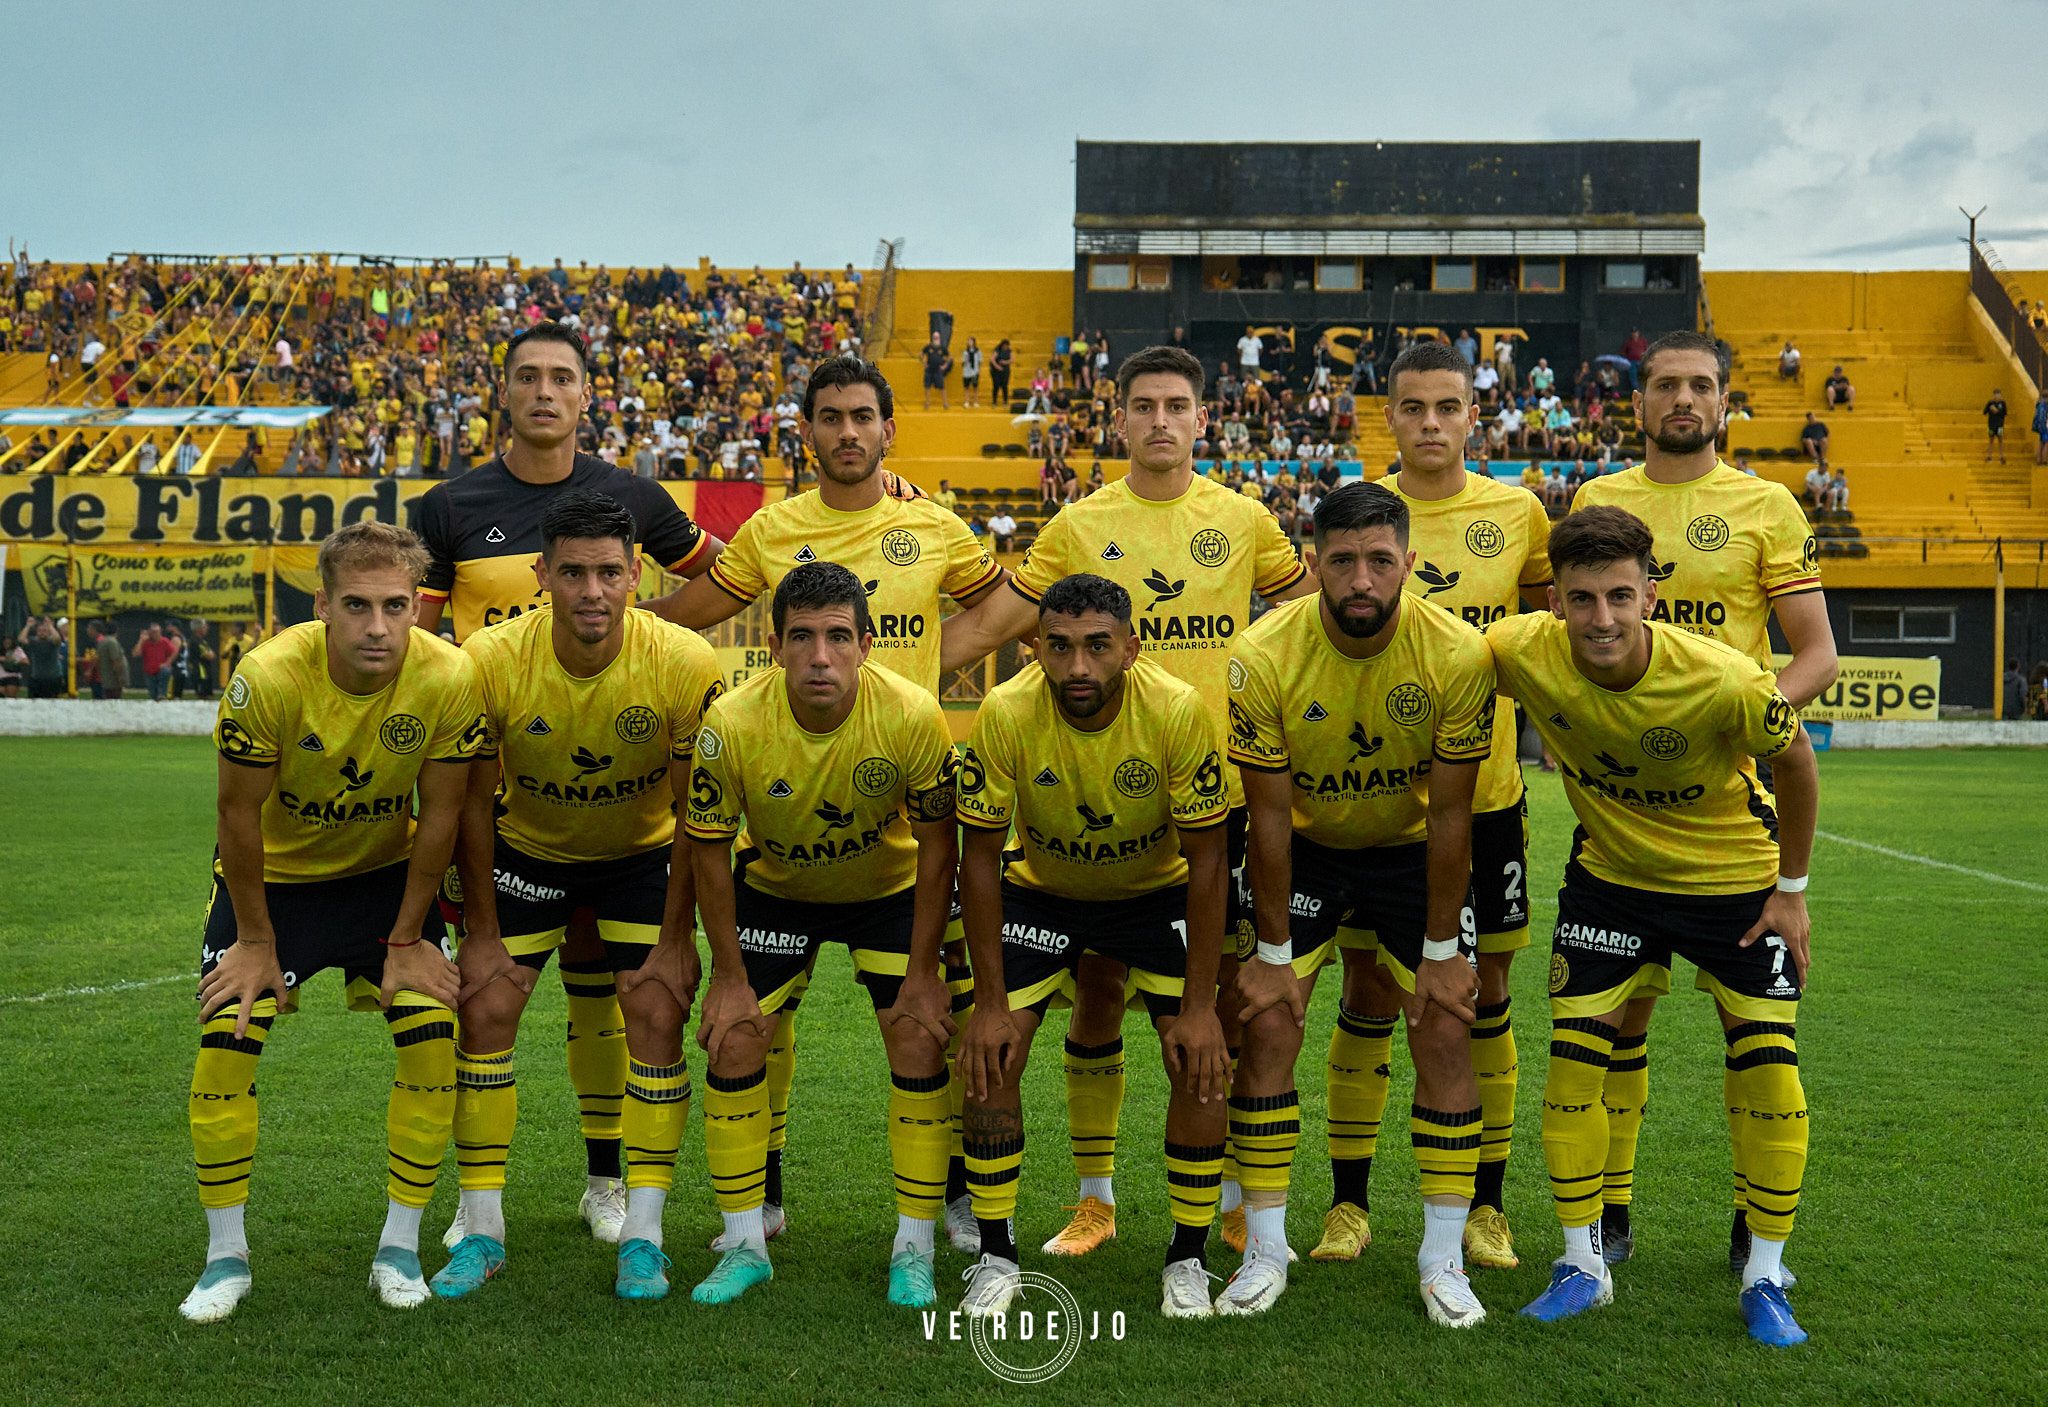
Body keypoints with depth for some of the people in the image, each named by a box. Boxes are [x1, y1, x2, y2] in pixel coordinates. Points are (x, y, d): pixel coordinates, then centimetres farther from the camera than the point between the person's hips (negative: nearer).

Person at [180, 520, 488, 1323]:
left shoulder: (448, 679, -27)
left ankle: (399, 1248, 6)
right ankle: (226, 1256, 7)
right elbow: (240, 815, -17)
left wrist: (407, 940, -7)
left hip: (384, 872, 1)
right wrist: (257, 943, -9)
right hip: (273, 874, -1)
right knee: (225, 1042, -11)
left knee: (434, 1038, -11)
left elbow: (439, 813, -13)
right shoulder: (268, 678, -31)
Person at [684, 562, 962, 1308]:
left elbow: (938, 844, -17)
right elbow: (708, 847, -14)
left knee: (920, 1048, -9)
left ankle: (914, 1249, 6)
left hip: (891, 888, 0)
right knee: (734, 1046, -6)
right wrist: (729, 975, -12)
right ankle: (745, 1245, 10)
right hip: (774, 887, 1)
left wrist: (923, 974, -14)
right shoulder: (732, 723, -29)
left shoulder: (912, 715, -30)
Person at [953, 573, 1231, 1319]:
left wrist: (1200, 1004, -20)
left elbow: (1207, 859, -20)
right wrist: (990, 1002, -19)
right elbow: (981, 857, -18)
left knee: (1199, 1063, -13)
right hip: (1040, 889, 1)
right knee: (991, 1056, -11)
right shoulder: (1005, 714, -28)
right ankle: (995, 1257, 5)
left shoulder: (1179, 711, -30)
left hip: (1157, 891, 0)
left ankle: (1188, 1259, 5)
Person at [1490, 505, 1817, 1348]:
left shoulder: (1724, 681, -32)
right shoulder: (1522, 653, -26)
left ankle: (1765, 1277, 14)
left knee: (1768, 1072, -4)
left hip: (1735, 876, -2)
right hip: (1609, 874, 2)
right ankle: (1583, 1263, 16)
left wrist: (1792, 889, -5)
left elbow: (1794, 762, -12)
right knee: (1575, 1060, -2)